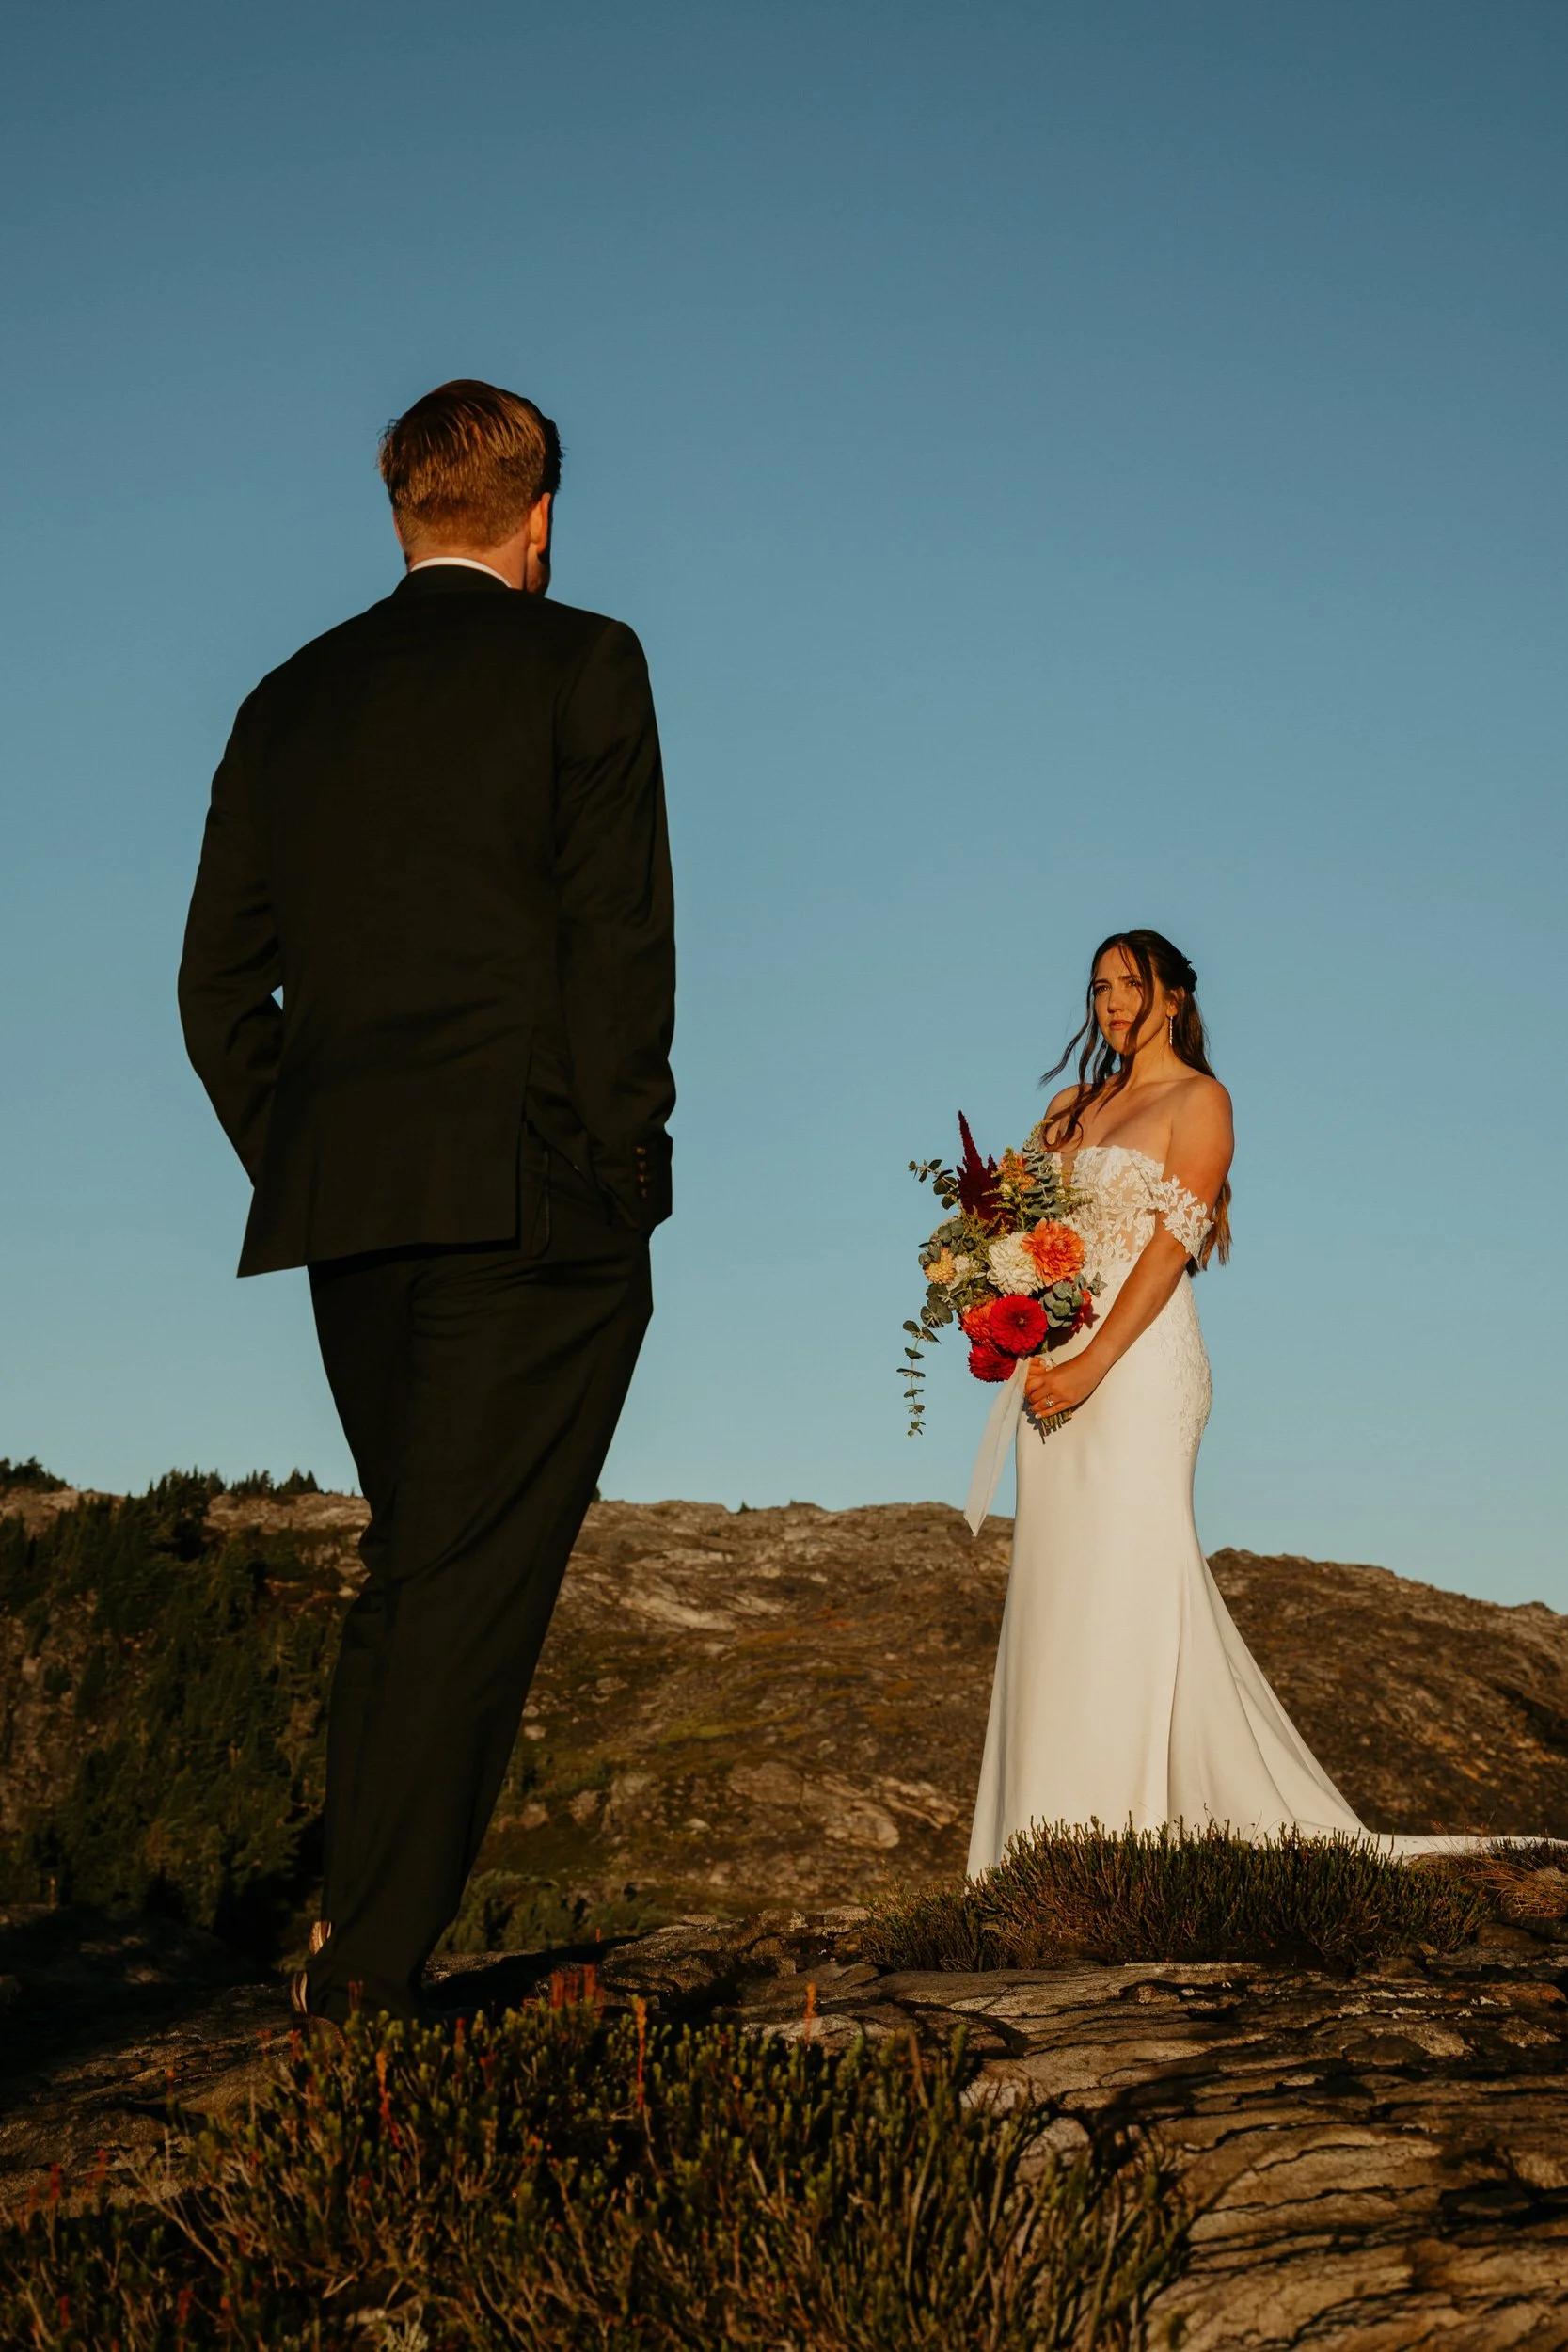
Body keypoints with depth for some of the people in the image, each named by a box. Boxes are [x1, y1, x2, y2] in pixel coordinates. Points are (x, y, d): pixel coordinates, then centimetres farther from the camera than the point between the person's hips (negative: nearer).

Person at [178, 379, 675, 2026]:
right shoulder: (580, 664, 0)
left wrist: (302, 1171, 15)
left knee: (407, 1571, 17)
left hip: (343, 1209, 6)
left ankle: (345, 1940, 18)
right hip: (530, 1199, -5)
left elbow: (220, 981, 11)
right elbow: (619, 940, -9)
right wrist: (623, 1175, -4)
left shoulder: (288, 701, 15)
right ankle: (373, 1978, -4)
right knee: (472, 1591, -3)